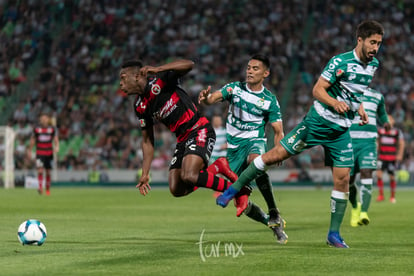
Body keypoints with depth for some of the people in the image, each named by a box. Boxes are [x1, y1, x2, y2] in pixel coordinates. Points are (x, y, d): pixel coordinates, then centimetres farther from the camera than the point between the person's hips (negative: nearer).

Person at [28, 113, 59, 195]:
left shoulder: (52, 129, 2)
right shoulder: (36, 129, 2)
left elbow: (56, 139, -2)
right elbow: (32, 141, 11)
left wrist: (56, 147, -22)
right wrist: (29, 151, 12)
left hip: (49, 154, 1)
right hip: (40, 154, -1)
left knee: (48, 172, 6)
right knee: (40, 170, -18)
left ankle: (48, 189, 17)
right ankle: (40, 187, -24)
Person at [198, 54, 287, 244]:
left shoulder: (270, 100, 0)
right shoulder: (234, 88, 3)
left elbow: (278, 132, 2)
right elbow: (212, 98, -13)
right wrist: (205, 98, -38)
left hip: (255, 141, -3)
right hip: (234, 146, 3)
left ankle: (274, 215, -34)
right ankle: (273, 225, 23)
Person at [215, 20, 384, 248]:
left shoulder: (373, 65, 7)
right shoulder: (341, 62, -15)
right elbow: (317, 89, -16)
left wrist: (359, 108, 13)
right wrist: (334, 103, -33)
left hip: (341, 129, 5)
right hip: (318, 120, -5)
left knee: (342, 179, -3)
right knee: (275, 155, -7)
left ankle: (334, 234, 8)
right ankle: (232, 190, 8)